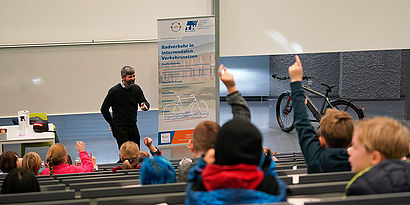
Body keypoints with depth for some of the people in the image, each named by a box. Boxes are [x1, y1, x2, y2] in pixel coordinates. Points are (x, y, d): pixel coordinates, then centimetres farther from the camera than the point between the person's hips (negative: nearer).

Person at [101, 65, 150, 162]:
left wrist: (145, 106, -25)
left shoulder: (136, 89, 4)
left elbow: (144, 102, 0)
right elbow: (104, 109, -3)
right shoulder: (114, 91, -10)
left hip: (133, 126, 5)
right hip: (119, 128, -5)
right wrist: (112, 124, -1)